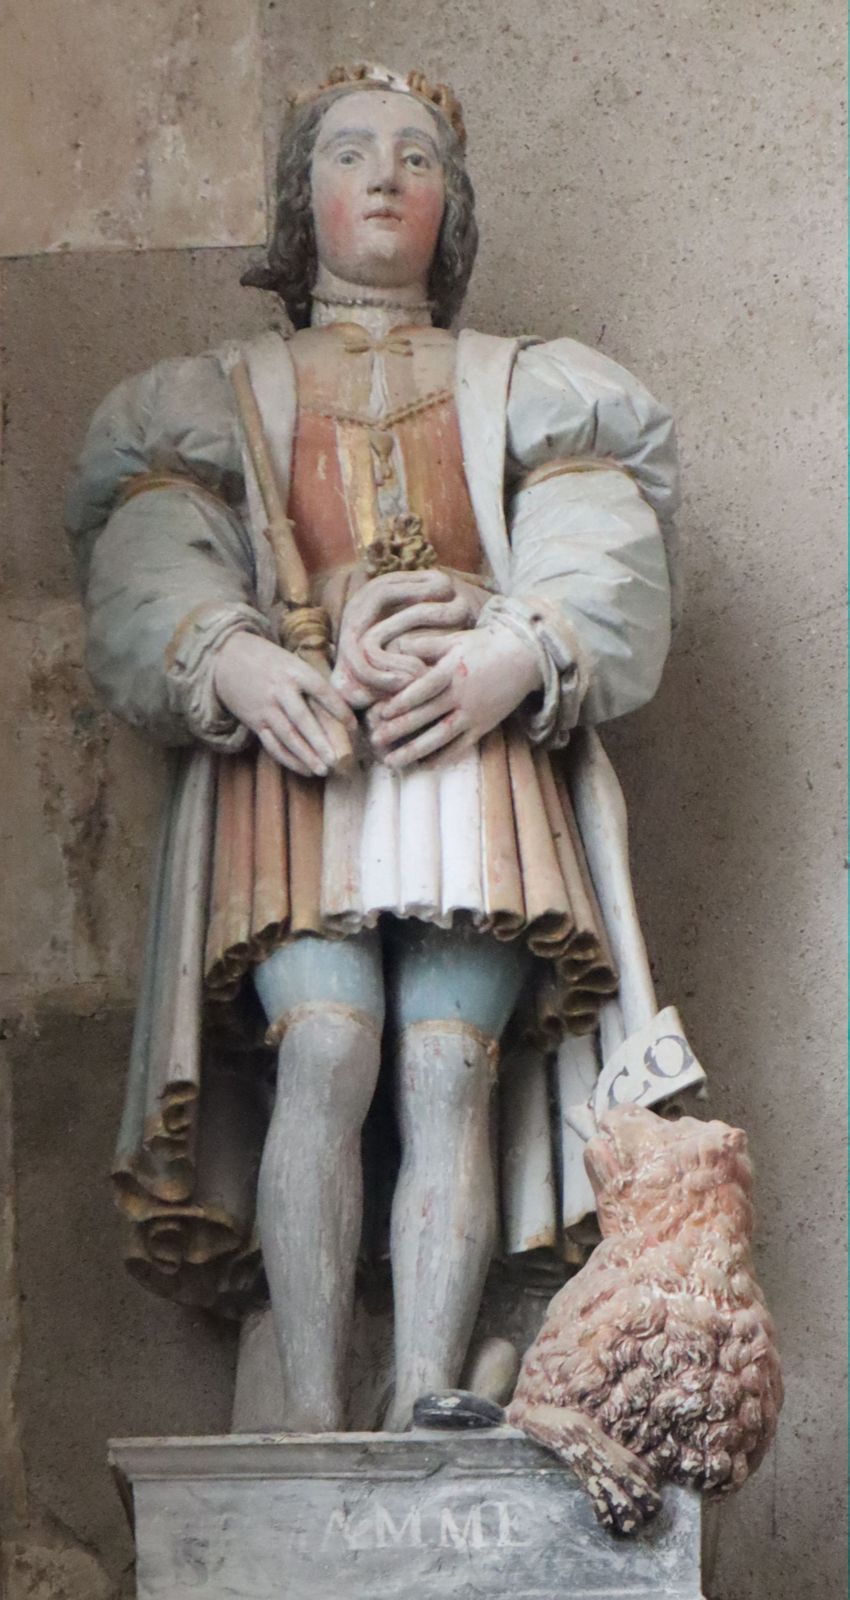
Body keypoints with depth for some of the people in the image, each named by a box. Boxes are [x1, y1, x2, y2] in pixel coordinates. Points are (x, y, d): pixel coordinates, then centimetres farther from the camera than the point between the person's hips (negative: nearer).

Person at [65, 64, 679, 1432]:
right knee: (326, 1040, -26)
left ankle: (427, 1410, -30)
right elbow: (148, 587, 7)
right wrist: (243, 666, -16)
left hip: (477, 751, 1)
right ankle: (312, 1420, -30)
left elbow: (604, 572, 8)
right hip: (289, 755, -1)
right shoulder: (218, 399, 24)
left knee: (448, 1060, -22)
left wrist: (511, 657, -14)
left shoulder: (526, 390, 26)